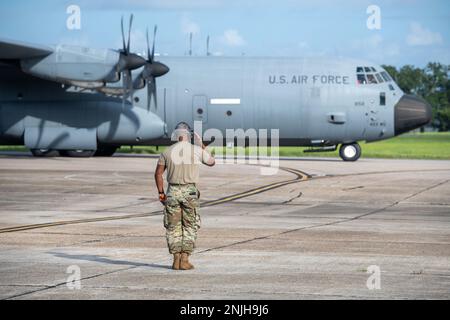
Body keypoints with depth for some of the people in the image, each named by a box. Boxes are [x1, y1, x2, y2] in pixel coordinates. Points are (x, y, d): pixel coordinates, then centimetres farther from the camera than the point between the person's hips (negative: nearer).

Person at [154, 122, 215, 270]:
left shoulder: (168, 151, 1)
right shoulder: (197, 150, -3)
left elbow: (158, 173, -1)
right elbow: (211, 162, 16)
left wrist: (161, 193, 6)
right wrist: (202, 145, 22)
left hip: (173, 192, 1)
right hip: (190, 192, -1)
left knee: (173, 227, 9)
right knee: (190, 227, 7)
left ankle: (176, 260, 4)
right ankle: (185, 260, -2)